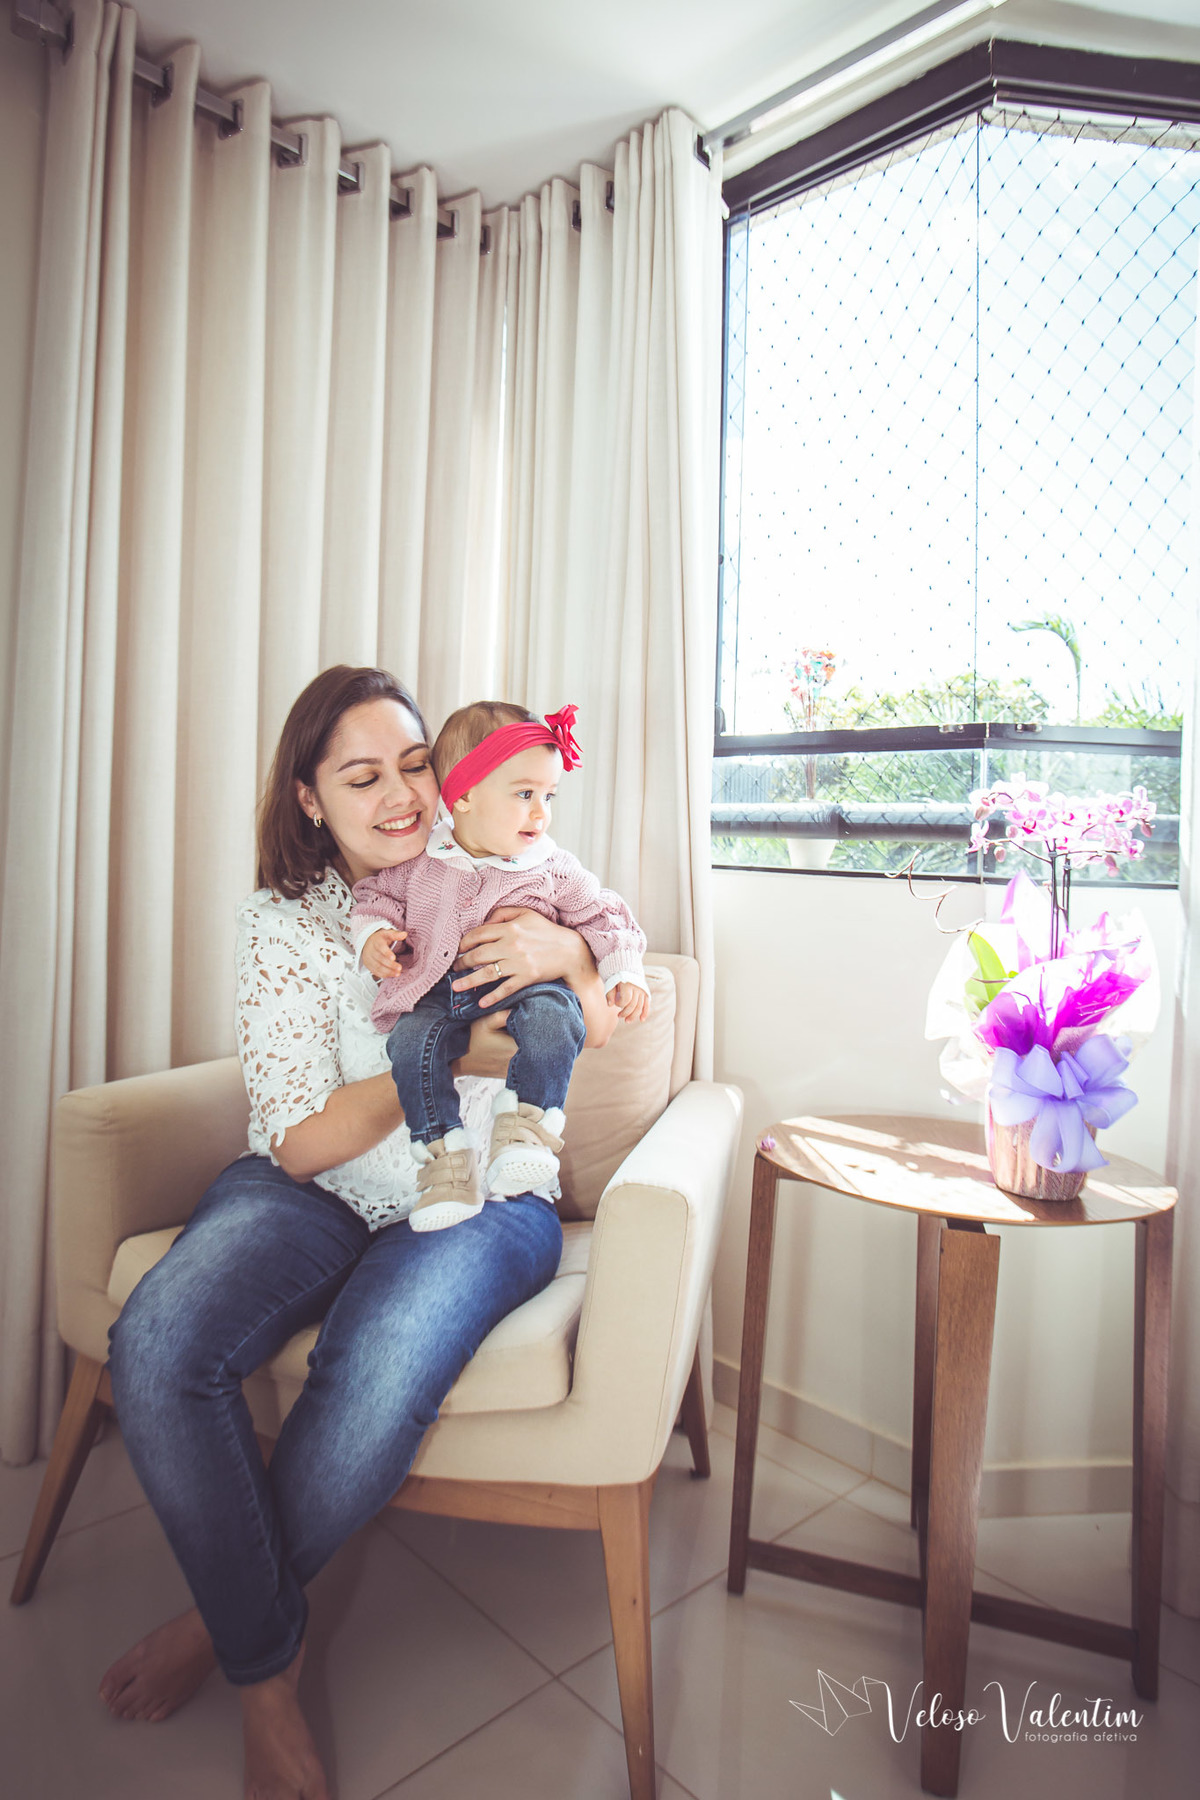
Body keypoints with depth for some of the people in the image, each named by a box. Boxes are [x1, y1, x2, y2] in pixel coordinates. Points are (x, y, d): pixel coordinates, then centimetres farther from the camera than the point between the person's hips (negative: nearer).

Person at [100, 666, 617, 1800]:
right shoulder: (281, 922, -1)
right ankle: (269, 1667, -2)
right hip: (311, 1197, 1)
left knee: (375, 1384, -29)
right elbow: (301, 1144, -7)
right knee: (155, 1342, -26)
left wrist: (566, 953, -16)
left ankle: (222, 1620, 4)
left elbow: (601, 1030, 7)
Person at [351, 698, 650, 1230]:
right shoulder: (419, 861, 2)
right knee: (411, 1041, -25)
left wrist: (624, 973, -4)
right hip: (438, 992, 2)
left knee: (552, 1016, -32)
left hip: (523, 986, -1)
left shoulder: (554, 868, 2)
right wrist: (373, 933, -6)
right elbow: (377, 892, 15)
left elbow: (601, 914, 9)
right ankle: (445, 1156, -14)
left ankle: (526, 1129, -21)